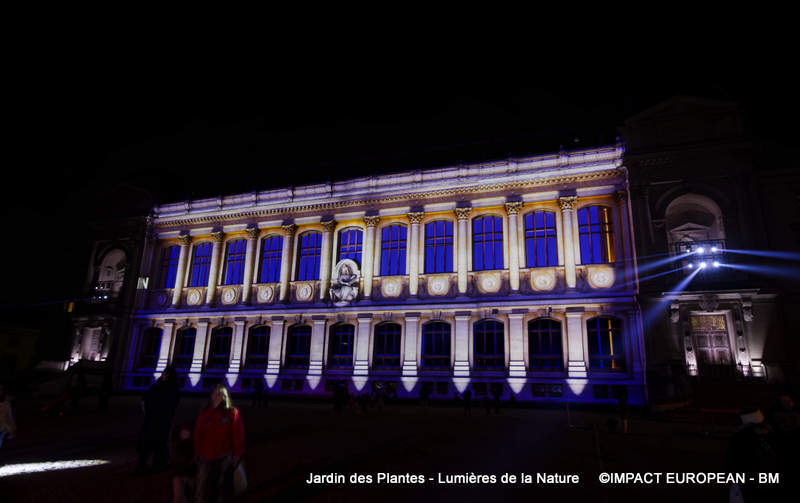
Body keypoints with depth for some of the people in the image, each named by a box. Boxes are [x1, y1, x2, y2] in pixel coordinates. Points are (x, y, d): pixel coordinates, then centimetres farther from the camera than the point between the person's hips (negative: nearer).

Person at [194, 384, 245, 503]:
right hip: (205, 457, 3)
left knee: (222, 489, 9)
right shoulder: (204, 413, 4)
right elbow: (197, 435, 7)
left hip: (225, 458, -3)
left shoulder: (232, 413, -6)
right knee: (201, 492, 10)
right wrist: (196, 453, 6)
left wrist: (237, 454, -8)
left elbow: (238, 435, -6)